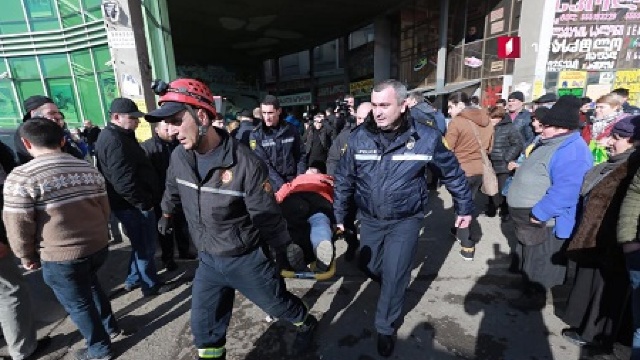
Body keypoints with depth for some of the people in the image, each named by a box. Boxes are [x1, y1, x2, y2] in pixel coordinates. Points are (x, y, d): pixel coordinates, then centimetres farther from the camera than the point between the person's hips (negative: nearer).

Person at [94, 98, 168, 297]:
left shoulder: (112, 136, 14)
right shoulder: (115, 141, -21)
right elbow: (124, 181, -28)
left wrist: (144, 199, 16)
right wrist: (144, 202, -18)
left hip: (129, 203, 10)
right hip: (134, 205, -10)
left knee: (140, 244, 23)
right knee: (145, 246, 5)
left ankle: (133, 279, 38)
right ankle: (151, 285, 21)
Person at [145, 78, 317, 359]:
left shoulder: (246, 164, -27)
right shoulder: (179, 157, -7)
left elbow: (267, 216, -18)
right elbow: (172, 190, 16)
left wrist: (284, 248, -6)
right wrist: (166, 215, 32)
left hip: (246, 259, -4)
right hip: (207, 260, 5)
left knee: (279, 304, 17)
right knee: (203, 326, 15)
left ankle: (306, 323, 49)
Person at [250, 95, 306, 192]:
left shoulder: (290, 129, 2)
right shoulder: (256, 135, -6)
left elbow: (301, 155, 8)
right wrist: (282, 185, -19)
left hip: (292, 181, 2)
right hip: (271, 185, -2)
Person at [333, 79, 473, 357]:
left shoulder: (426, 137, -15)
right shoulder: (359, 137, -11)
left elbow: (452, 172, 1)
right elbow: (344, 179, 0)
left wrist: (464, 207, 8)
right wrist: (339, 214, 4)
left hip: (405, 220, -2)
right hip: (369, 218, 3)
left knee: (393, 276, 1)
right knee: (370, 267, 19)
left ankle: (385, 328, 28)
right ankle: (394, 289, 54)